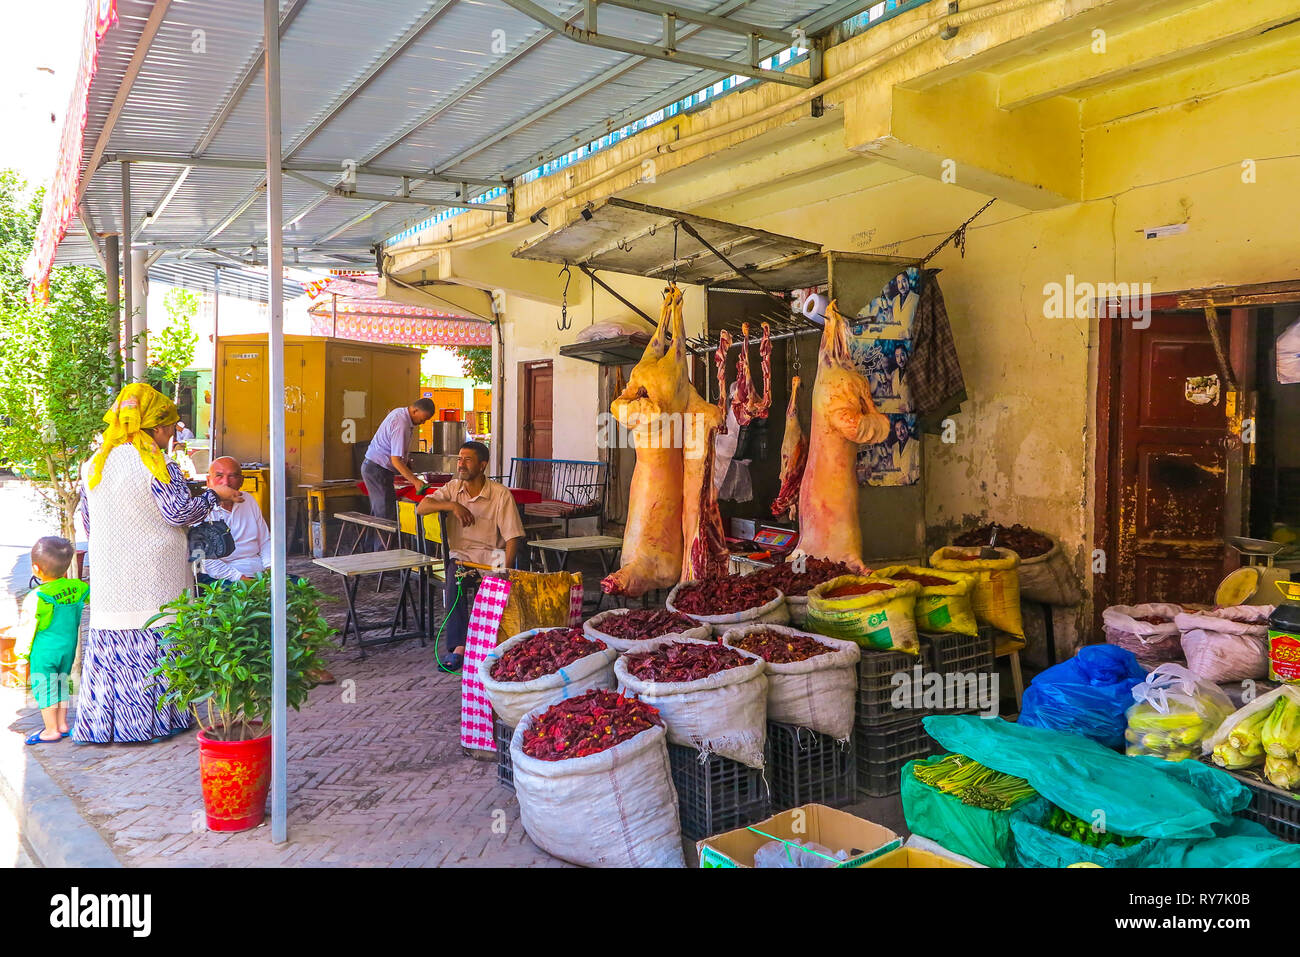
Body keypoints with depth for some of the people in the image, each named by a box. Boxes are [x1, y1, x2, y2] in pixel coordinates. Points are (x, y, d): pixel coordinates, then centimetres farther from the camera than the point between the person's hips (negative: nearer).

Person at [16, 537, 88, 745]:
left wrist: (22, 653, -1)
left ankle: (51, 730, 12)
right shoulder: (77, 587, -6)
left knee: (44, 688, 6)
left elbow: (28, 628, -12)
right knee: (61, 685, 19)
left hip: (44, 652, -6)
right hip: (69, 649, 6)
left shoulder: (37, 597, -20)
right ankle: (62, 724, 27)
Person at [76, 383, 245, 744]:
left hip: (110, 573, 6)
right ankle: (156, 718, 8)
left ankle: (102, 722, 16)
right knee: (156, 640, 2)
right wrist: (214, 495, -1)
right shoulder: (156, 464, -12)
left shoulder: (94, 464, 9)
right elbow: (178, 511, -15)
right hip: (155, 575, -6)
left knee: (114, 640, 10)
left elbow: (87, 520, 16)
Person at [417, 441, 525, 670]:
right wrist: (452, 505, -16)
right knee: (454, 577, -33)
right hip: (461, 553, 2)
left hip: (492, 554, -2)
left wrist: (505, 570, -20)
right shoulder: (453, 488, 11)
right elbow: (421, 507, 0)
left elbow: (513, 537, -6)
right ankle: (458, 646, -34)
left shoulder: (501, 494, -3)